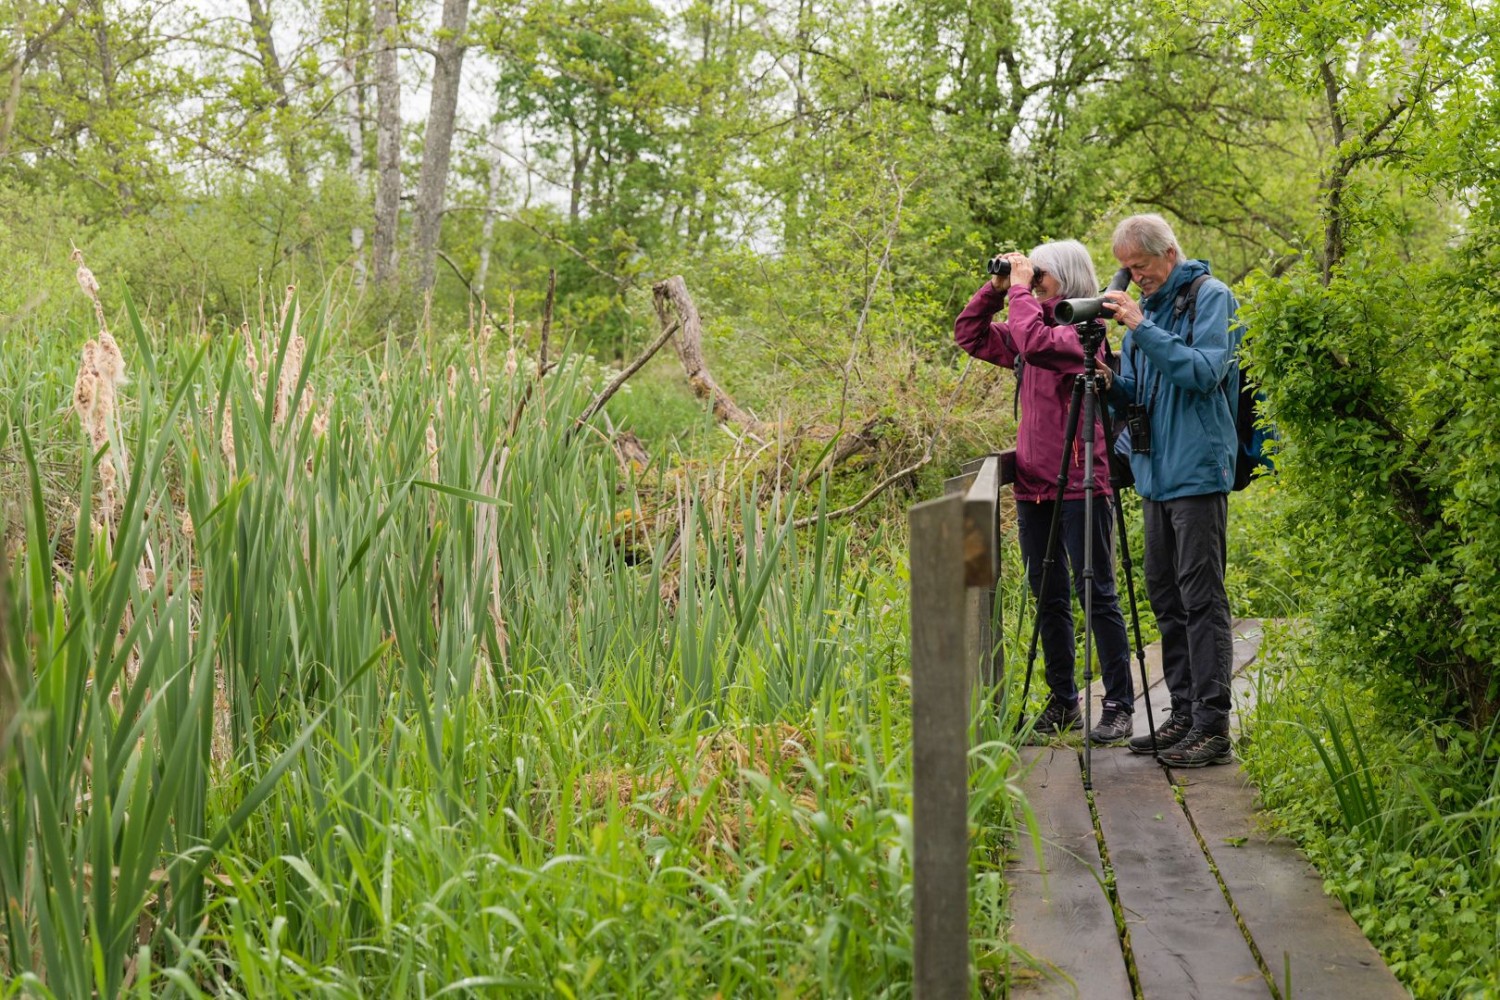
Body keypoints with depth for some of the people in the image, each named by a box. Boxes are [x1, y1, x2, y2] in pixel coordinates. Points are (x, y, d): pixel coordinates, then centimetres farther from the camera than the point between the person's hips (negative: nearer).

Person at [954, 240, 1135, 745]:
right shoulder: (1029, 327, 13)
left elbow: (1037, 343, -27)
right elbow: (969, 334, 20)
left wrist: (1020, 290, -15)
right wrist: (995, 288, 8)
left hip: (1079, 484, -8)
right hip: (1033, 484, 8)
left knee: (1097, 594, -3)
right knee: (1049, 598, 11)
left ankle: (1119, 704, 3)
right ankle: (1062, 701, 20)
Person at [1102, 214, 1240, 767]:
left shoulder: (1211, 297, -5)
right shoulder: (1146, 307, 16)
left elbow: (1205, 372, -19)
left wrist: (1142, 329, -21)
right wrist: (1107, 381, -4)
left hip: (1198, 471, -8)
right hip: (1156, 471, 8)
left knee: (1201, 597, -9)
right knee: (1165, 595, 11)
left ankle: (1213, 726, -7)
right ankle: (1183, 715, 18)